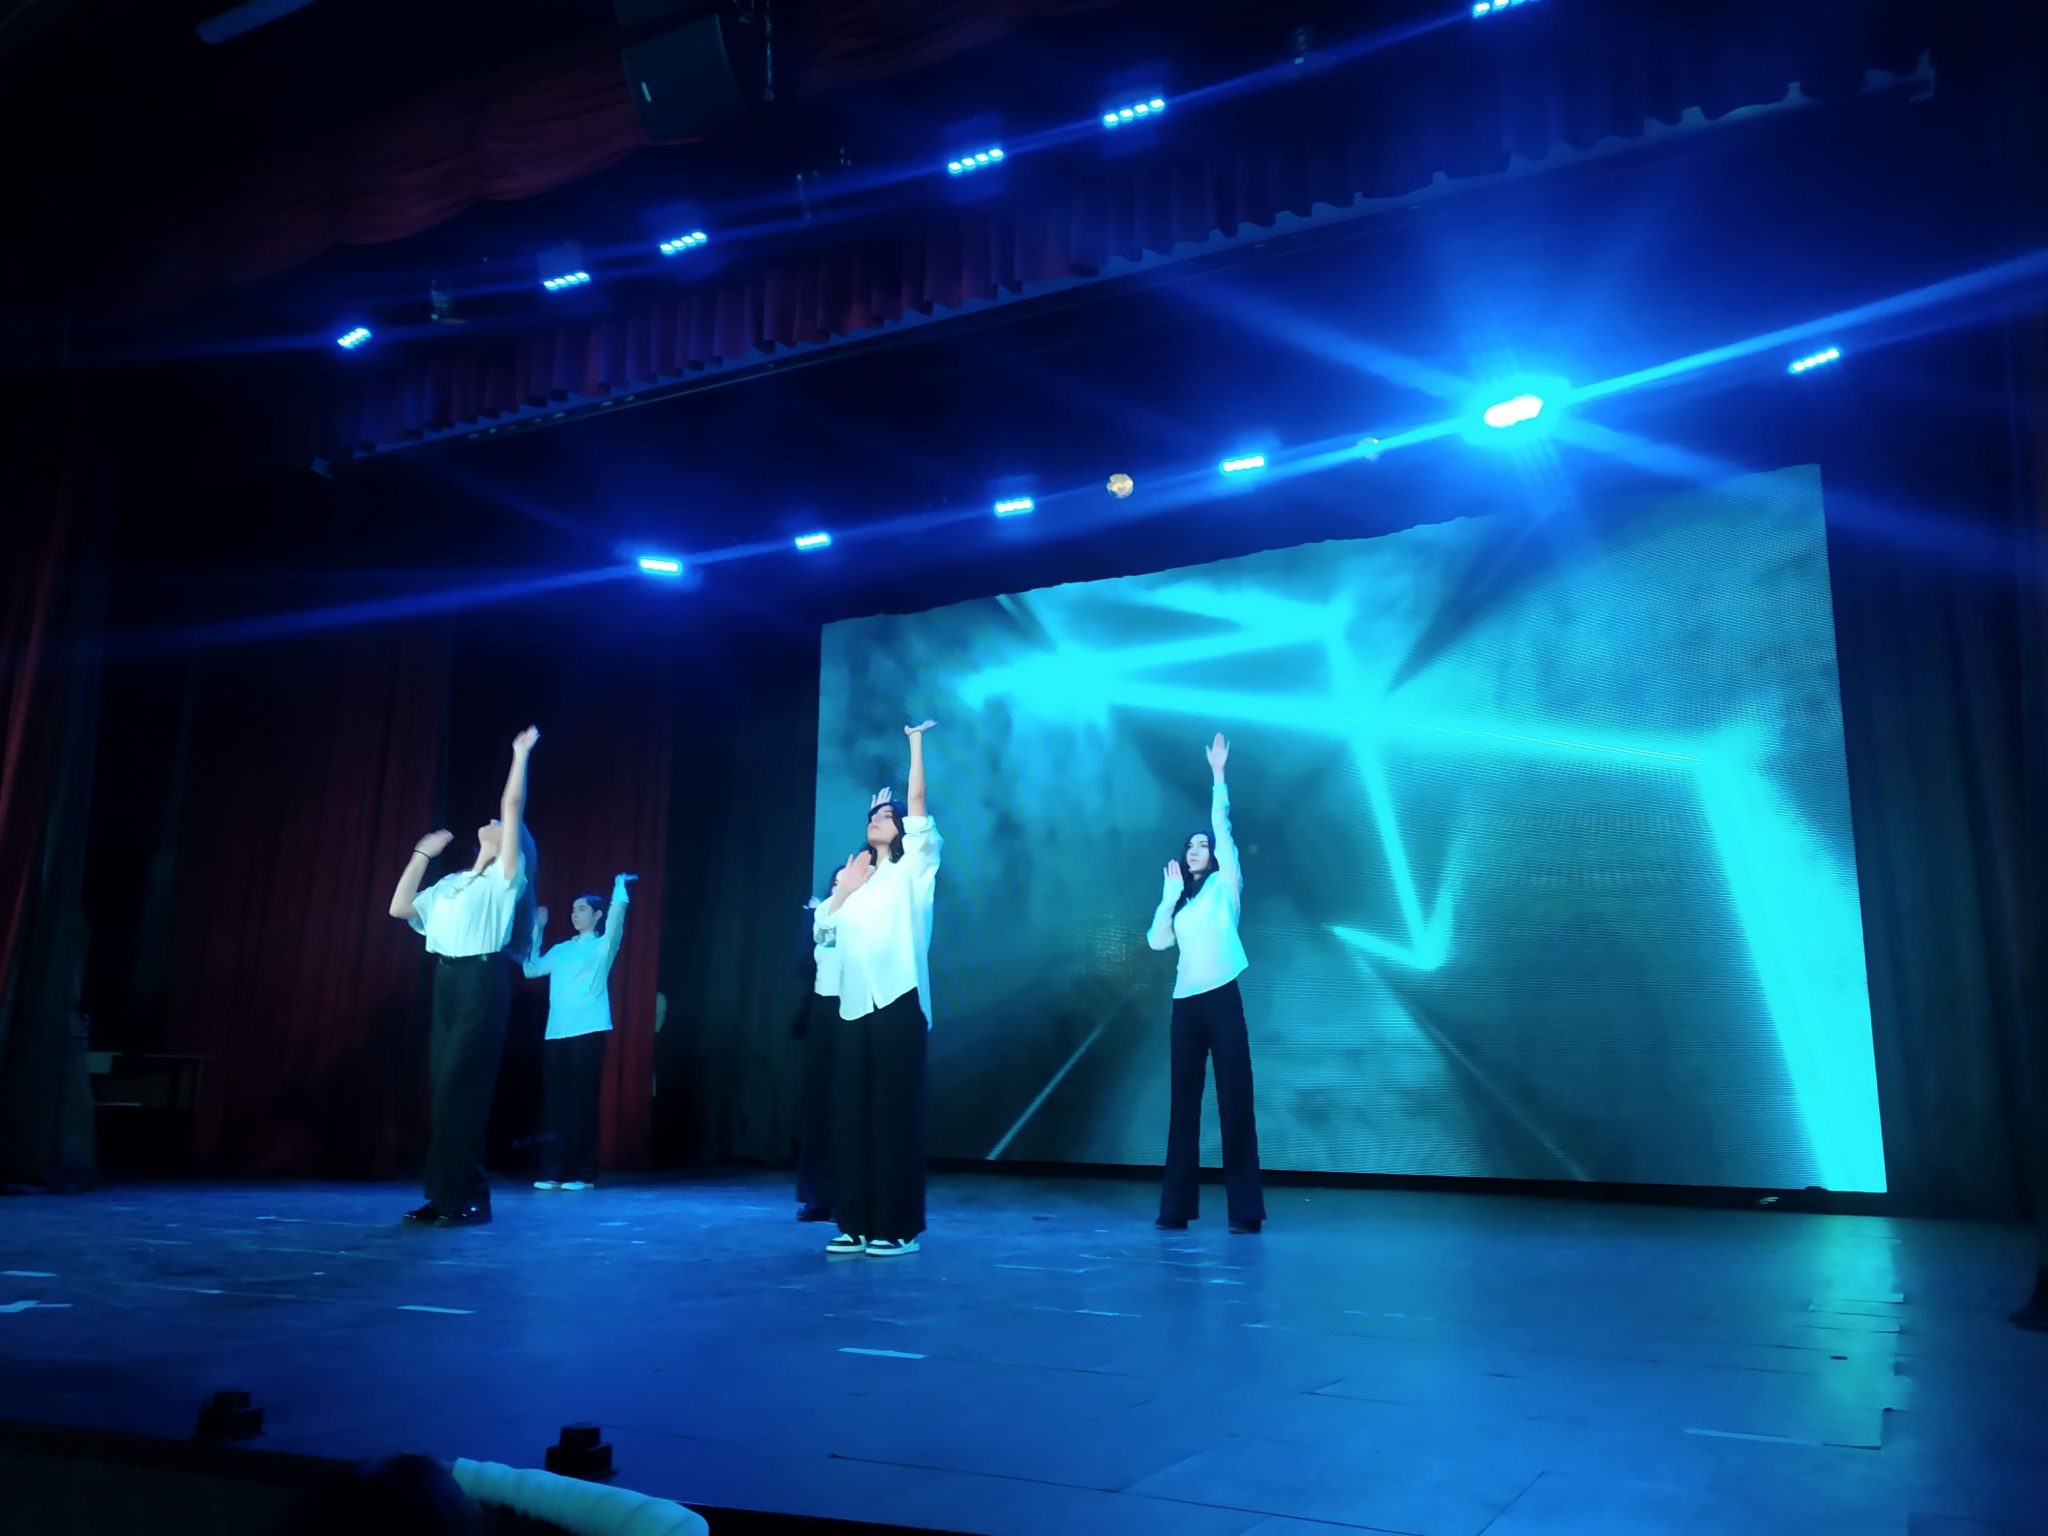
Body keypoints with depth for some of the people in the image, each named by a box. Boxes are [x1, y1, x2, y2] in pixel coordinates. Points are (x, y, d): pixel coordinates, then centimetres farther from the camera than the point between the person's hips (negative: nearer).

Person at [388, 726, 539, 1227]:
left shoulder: (505, 875, 4)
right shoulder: (450, 883, 23)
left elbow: (513, 806, -4)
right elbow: (400, 907, 18)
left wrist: (521, 754, -3)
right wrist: (422, 855, 20)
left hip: (483, 982, -7)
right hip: (447, 983, 7)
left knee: (462, 1087, -11)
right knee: (442, 1087, 4)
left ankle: (468, 1197, -7)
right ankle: (443, 1194, 8)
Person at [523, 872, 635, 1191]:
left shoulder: (602, 946, 4)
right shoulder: (561, 949, 20)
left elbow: (616, 921, -14)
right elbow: (531, 970, 20)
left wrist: (620, 889, -19)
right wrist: (536, 931, 20)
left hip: (587, 1031, -5)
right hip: (556, 1032, 5)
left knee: (582, 1102, -5)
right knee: (554, 1102, 2)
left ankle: (582, 1174, -1)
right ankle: (554, 1172, 7)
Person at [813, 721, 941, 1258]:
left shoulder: (912, 870, 7)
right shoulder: (853, 878, 21)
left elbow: (918, 806, -4)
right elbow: (820, 931, 12)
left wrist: (916, 743, -4)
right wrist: (844, 890, 2)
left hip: (898, 1002, -5)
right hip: (854, 1006, 5)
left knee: (895, 1113, -6)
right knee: (850, 1113, 3)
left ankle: (899, 1227, -2)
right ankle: (855, 1224, 9)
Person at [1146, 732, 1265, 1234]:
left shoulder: (1225, 885, 5)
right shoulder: (1181, 901, 19)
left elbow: (1223, 826, -5)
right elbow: (1156, 941, 7)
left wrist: (1218, 775, -9)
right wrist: (1169, 894, 4)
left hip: (1222, 1000, -5)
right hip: (1186, 1004, 5)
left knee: (1234, 1100, -4)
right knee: (1184, 1101, 6)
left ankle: (1246, 1209, 0)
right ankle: (1177, 1206, 10)